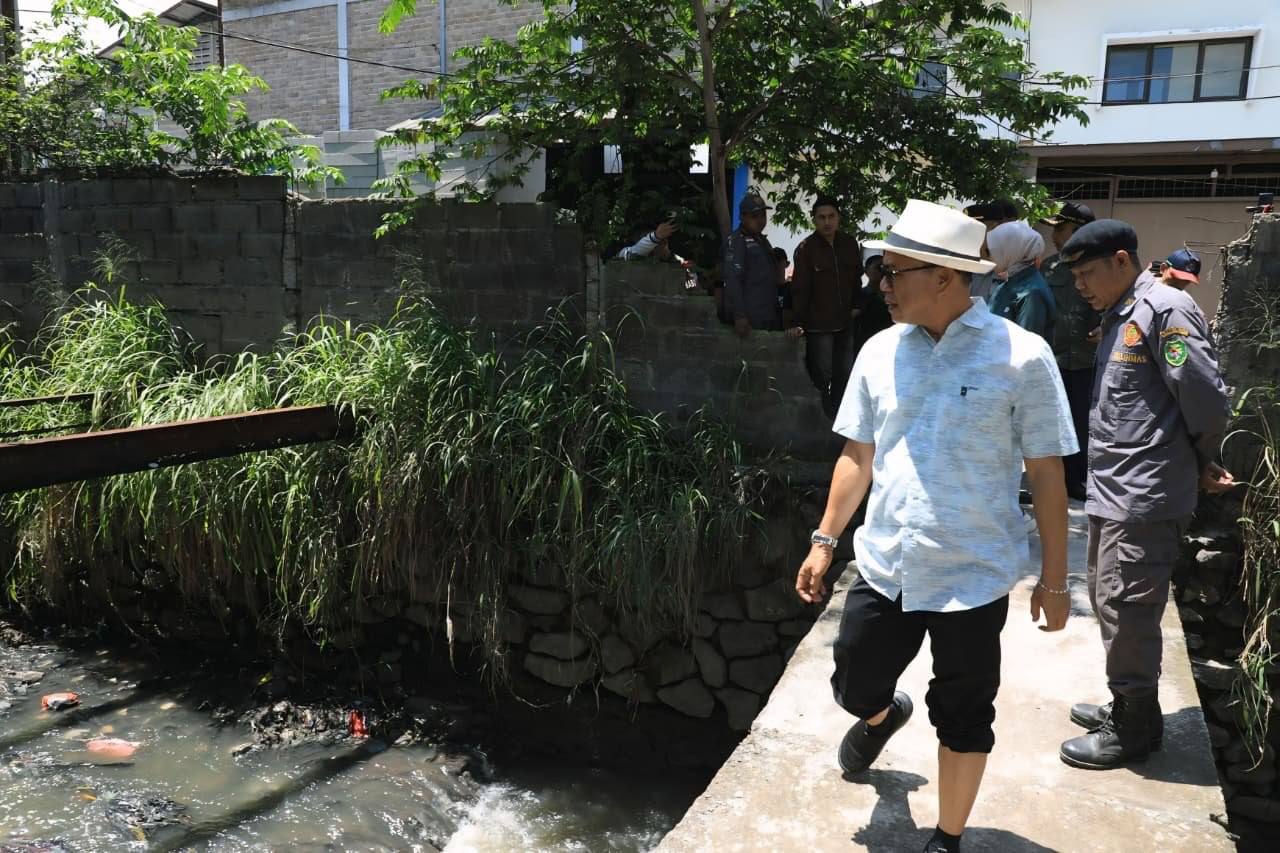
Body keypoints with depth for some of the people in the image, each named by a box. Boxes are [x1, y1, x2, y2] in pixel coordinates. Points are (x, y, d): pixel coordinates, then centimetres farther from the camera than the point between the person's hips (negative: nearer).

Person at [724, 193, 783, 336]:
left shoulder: (763, 241, 20)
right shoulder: (735, 241, -8)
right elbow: (732, 281, -18)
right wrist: (740, 316, -26)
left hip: (771, 318, 9)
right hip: (751, 320, -9)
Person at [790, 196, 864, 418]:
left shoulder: (849, 244, 4)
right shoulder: (806, 248, -11)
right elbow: (800, 288, -14)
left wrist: (856, 306, 9)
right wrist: (799, 322, -18)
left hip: (845, 322, 6)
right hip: (818, 324, -6)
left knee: (844, 374, 14)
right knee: (822, 376, -3)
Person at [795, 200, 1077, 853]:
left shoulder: (1020, 357, -12)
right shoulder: (880, 352, 0)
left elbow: (1046, 475, -6)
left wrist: (1054, 579, -3)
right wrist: (825, 540, 10)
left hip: (973, 579, -4)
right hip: (882, 568, 4)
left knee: (962, 722, 12)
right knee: (854, 688, 17)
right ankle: (885, 715, 55)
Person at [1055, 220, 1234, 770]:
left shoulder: (1164, 311, -15)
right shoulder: (1120, 318, 14)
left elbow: (1207, 399, -18)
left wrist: (1201, 464, -1)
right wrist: (1198, 466, 10)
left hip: (1144, 496, -10)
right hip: (1112, 492, 10)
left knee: (1126, 608, -1)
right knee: (1108, 601, 18)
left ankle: (1134, 728, 15)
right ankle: (1127, 706, 34)